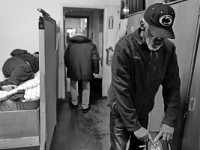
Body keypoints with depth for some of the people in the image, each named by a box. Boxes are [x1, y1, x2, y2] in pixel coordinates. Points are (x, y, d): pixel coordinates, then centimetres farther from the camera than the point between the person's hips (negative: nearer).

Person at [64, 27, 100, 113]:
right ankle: (85, 106, 20)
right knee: (86, 87, 12)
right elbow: (95, 59, -2)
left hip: (73, 69, 1)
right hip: (86, 70, -1)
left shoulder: (71, 44, 5)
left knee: (73, 85, 22)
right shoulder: (90, 45, 2)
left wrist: (68, 66, 25)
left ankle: (74, 103, 35)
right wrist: (95, 70, 4)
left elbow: (66, 57, 11)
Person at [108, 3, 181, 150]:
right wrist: (134, 126, -22)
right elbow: (121, 91, -25)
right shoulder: (124, 47, -24)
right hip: (122, 111, -4)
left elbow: (172, 86, -5)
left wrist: (170, 120, -11)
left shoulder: (169, 49, -9)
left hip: (144, 111, 5)